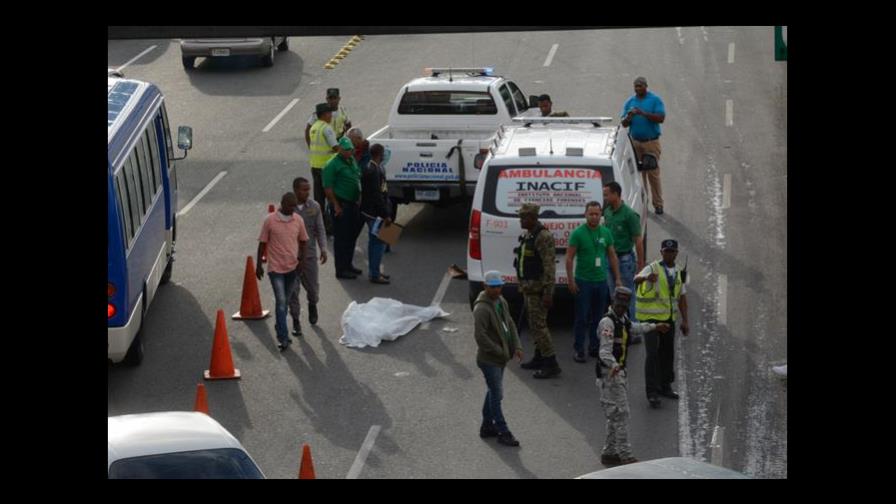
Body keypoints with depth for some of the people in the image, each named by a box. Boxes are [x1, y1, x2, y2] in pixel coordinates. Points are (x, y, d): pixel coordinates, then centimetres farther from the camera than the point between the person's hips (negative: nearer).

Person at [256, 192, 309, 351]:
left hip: (293, 267, 4)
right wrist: (259, 264, -1)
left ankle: (280, 325, 36)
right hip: (276, 267, -4)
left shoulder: (298, 220, 0)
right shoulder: (270, 221, -10)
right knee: (281, 302, -9)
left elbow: (303, 241, 12)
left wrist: (301, 259, 0)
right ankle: (283, 338, -9)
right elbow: (262, 243, -2)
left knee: (285, 301, 16)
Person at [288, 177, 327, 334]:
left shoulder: (314, 206, -2)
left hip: (309, 253, 2)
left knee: (312, 286, 7)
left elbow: (320, 229, 2)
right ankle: (295, 321, 16)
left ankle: (312, 304, 41)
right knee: (293, 289, 3)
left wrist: (323, 249, -9)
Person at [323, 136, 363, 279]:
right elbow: (328, 188, -17)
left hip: (352, 203, 9)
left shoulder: (352, 160, 13)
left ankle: (348, 265, 29)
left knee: (352, 235, 17)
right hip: (341, 204, -9)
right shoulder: (333, 164, -14)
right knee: (341, 238, -3)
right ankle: (341, 270, 3)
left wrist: (359, 200, 17)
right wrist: (336, 206, -19)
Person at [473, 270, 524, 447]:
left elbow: (510, 325, 13)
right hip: (489, 359, -9)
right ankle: (503, 433, 3)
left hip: (501, 358, 9)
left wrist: (517, 347, 0)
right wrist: (499, 351, -21)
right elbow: (480, 336, -27)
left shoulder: (501, 302, 7)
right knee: (497, 395, -4)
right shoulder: (482, 308, -22)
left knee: (493, 392, 19)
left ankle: (487, 427, 32)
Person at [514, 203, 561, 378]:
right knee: (535, 324, 16)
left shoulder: (543, 237, -19)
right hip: (528, 288, 10)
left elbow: (549, 267, -22)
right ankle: (539, 358, 25)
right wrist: (522, 286, 23)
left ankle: (551, 364, -9)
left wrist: (548, 293, -24)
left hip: (538, 289, -10)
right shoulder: (528, 235, 13)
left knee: (538, 325, -11)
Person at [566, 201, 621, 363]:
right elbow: (569, 258, -7)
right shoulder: (578, 233, -8)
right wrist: (571, 281, -11)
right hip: (583, 281, -4)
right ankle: (578, 349, 5)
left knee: (598, 317, 11)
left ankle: (595, 347, 22)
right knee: (582, 317, -2)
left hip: (601, 281, 5)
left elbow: (612, 256, 14)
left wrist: (617, 278, 10)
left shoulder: (606, 233, 6)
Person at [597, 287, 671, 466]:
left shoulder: (623, 319, 11)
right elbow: (605, 351, -27)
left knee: (615, 415, 13)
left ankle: (609, 453, 19)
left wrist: (655, 326, 49)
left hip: (619, 372, 10)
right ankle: (624, 455, -11)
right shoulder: (607, 322, -19)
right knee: (620, 413, -11)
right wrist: (614, 365, -46)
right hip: (609, 372, -10)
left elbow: (634, 327, 36)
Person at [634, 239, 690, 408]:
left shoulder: (678, 273, 7)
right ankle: (652, 392, -9)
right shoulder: (653, 268, -12)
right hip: (650, 317, -6)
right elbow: (636, 279, -31)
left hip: (668, 318, 6)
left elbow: (682, 298, 10)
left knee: (667, 352, 13)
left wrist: (685, 321, 3)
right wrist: (647, 277, -54)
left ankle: (664, 387, 28)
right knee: (653, 353, -12)